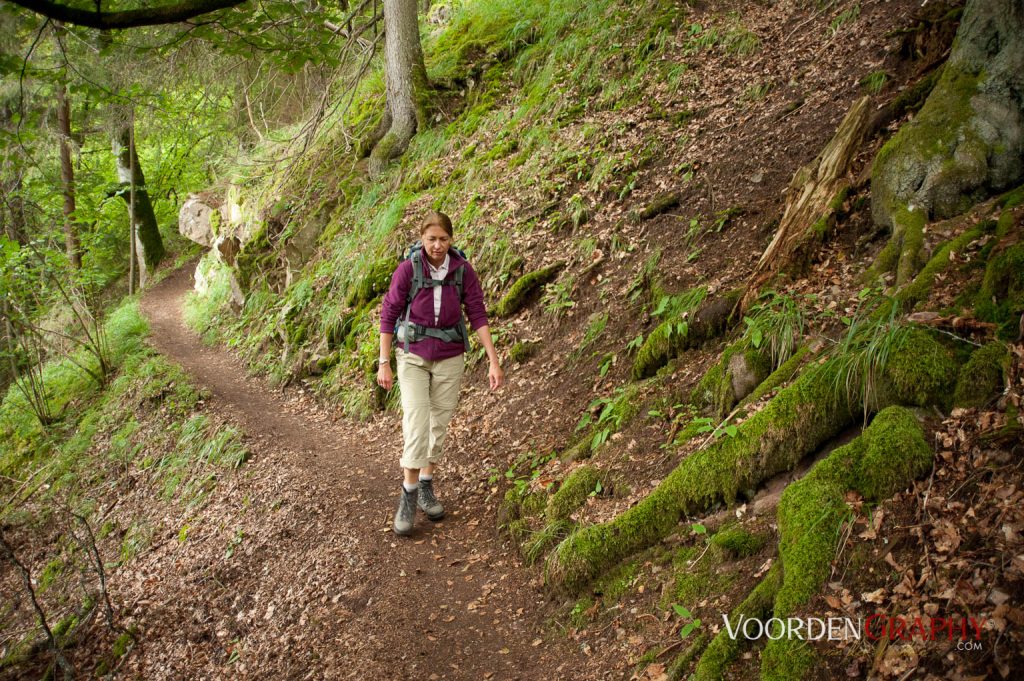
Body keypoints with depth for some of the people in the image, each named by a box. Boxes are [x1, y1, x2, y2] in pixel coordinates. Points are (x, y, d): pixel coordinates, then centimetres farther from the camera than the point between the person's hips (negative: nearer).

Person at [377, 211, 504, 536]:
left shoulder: (464, 270, -8)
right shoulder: (407, 269, -14)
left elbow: (478, 315, -8)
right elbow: (388, 315, -8)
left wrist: (494, 361, -14)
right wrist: (384, 363, -8)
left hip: (449, 357, 2)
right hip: (413, 355, -2)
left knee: (439, 424, 10)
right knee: (416, 423, -12)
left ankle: (426, 487, 27)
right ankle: (408, 497, -1)